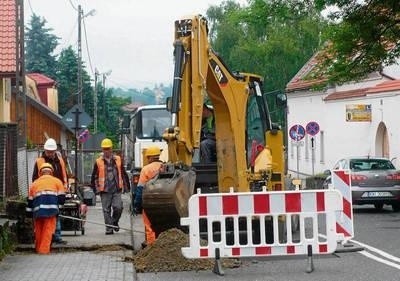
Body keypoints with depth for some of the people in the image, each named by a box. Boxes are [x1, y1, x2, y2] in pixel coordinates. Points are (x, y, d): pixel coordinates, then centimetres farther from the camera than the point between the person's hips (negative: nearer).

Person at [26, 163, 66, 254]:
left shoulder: (34, 183, 24)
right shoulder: (57, 181, 15)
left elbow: (30, 201, 25)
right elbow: (61, 198, 10)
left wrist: (30, 213, 31)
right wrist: (58, 206, 24)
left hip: (37, 210, 3)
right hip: (51, 209, -3)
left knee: (38, 230, 17)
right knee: (48, 230, 1)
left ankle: (38, 249, 26)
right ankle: (44, 249, -5)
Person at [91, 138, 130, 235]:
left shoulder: (118, 160, 8)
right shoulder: (98, 162, 3)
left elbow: (123, 173, 15)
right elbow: (94, 177, 8)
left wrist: (127, 185, 11)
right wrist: (95, 189, 5)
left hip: (116, 189, 1)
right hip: (105, 190, 0)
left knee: (118, 207, -10)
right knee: (106, 210, 2)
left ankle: (115, 222, 16)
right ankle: (109, 228, 9)